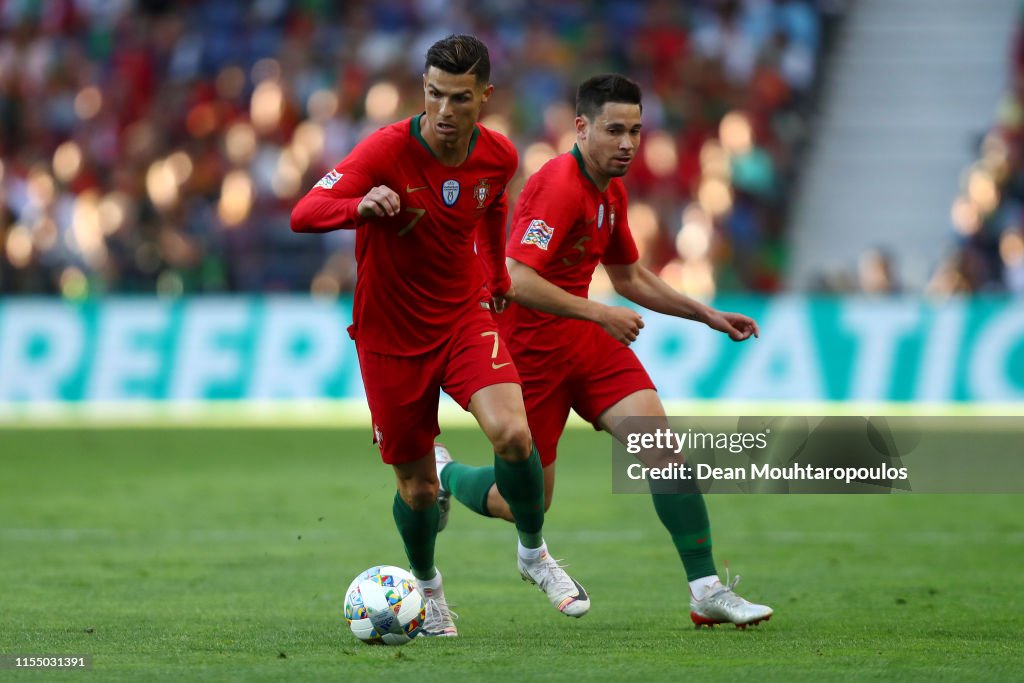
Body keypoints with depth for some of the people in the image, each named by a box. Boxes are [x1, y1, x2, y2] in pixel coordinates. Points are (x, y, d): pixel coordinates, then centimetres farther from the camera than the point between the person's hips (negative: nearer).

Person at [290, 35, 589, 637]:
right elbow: (303, 215, -30)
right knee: (419, 487, 4)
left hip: (465, 317, 2)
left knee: (513, 435, -23)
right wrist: (362, 206, -48)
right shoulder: (387, 150, -21)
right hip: (391, 334, -2)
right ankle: (428, 588, 36)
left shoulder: (499, 156, -7)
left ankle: (534, 553, 4)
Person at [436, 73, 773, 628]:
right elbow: (515, 279, -31)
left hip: (585, 335, 8)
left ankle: (707, 591, -11)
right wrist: (597, 312, -28)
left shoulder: (611, 191, 8)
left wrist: (709, 316, 17)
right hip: (529, 347, -8)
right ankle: (442, 474, 31)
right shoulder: (558, 186, -22)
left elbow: (630, 277, 23)